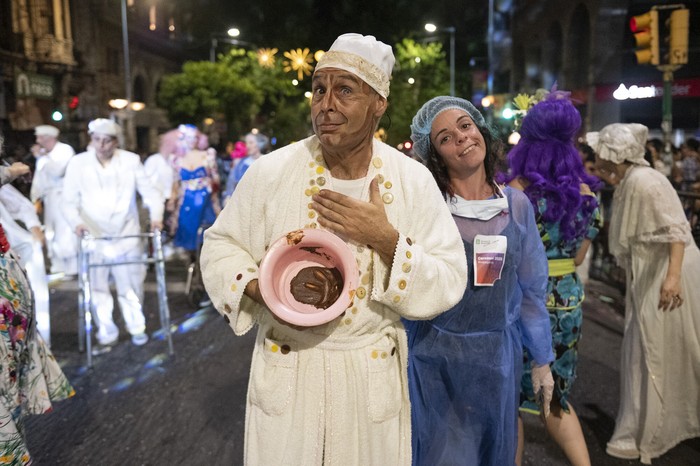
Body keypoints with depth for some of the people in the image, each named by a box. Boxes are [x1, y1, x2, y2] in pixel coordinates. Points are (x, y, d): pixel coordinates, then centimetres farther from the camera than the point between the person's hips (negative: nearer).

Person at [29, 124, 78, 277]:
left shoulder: (65, 150, -6)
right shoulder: (43, 153, 11)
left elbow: (58, 171, -18)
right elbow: (38, 177, 15)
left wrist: (42, 157, -14)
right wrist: (35, 198, 11)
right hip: (49, 196, 6)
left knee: (65, 233, -9)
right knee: (51, 233, 6)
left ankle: (71, 268, -2)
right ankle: (57, 268, 13)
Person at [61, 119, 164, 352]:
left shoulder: (131, 160, -1)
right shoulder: (77, 163, -1)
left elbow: (149, 191, 0)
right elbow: (70, 201, -2)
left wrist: (156, 215, -18)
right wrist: (77, 221, -21)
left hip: (127, 235, 0)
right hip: (93, 236, 0)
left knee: (131, 285, 5)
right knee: (97, 287, 5)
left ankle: (137, 327, 27)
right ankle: (107, 334, 22)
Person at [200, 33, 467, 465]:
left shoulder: (414, 182, -9)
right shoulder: (271, 172, -10)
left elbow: (450, 284, -10)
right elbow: (221, 246, 1)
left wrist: (385, 240, -25)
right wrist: (260, 290, -19)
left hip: (374, 376, 1)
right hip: (285, 373, 0)